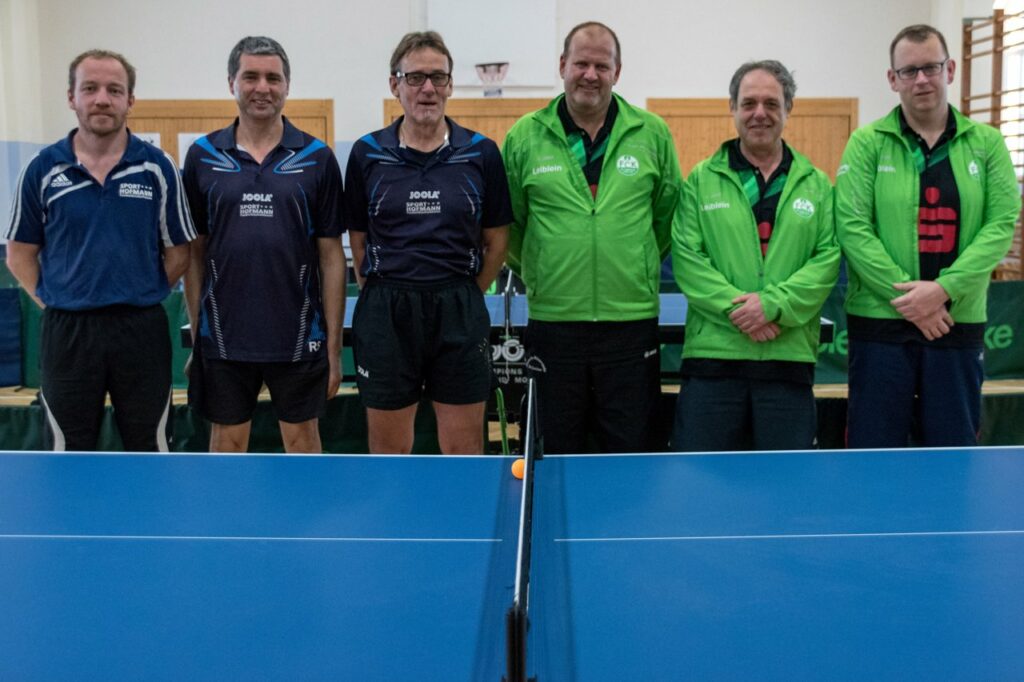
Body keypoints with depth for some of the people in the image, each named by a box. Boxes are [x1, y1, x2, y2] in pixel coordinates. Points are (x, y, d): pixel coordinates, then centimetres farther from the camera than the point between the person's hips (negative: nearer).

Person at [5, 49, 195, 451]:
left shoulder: (157, 168, 0)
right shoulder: (43, 169, 1)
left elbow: (178, 251, 5)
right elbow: (20, 253, 7)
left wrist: (141, 297, 1)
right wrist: (52, 301, 0)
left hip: (142, 329, 0)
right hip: (67, 331, 1)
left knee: (151, 450, 9)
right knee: (68, 452, 11)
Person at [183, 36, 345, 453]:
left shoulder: (317, 158, -1)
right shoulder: (203, 156, 2)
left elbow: (331, 256, -1)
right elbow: (194, 252, 6)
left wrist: (334, 345, -4)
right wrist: (194, 332, 2)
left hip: (298, 337, -1)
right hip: (223, 337, 1)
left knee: (303, 440, 11)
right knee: (226, 443, 13)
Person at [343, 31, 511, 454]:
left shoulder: (482, 153, 1)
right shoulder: (366, 154, 2)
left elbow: (496, 241, 7)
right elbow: (358, 240, 7)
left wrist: (463, 297, 6)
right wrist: (383, 296, 5)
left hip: (460, 313, 0)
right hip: (385, 312, 0)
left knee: (463, 448, 8)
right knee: (388, 447, 10)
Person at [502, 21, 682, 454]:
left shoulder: (652, 134, 3)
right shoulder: (525, 136, 2)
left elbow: (668, 213, 12)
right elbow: (508, 222, 9)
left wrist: (641, 265, 9)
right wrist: (535, 272, 9)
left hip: (631, 320, 0)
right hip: (553, 320, 0)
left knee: (631, 452, 8)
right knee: (559, 452, 12)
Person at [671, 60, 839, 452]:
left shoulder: (816, 185, 12)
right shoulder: (701, 180, 7)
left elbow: (828, 258, 0)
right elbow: (686, 257, -3)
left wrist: (773, 304, -14)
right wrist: (734, 307, -15)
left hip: (790, 357, 2)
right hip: (712, 352, -1)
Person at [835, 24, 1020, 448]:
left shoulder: (986, 143, 6)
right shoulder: (867, 143, 0)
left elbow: (1002, 224, -2)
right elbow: (852, 226, -9)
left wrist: (943, 289, -15)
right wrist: (905, 296, -15)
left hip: (959, 323, 2)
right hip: (880, 322, -2)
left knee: (953, 449, 11)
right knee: (874, 448, 5)